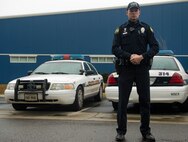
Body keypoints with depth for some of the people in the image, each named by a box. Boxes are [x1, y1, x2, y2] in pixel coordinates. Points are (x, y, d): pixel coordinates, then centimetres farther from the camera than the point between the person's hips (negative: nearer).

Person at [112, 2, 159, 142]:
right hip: (125, 69, 0)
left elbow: (155, 47, 1)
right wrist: (130, 56, -16)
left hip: (142, 69, 1)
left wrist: (142, 57, -15)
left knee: (145, 101, 3)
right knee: (123, 101, 0)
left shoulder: (146, 28, 8)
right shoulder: (120, 29, 8)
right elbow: (115, 48, 0)